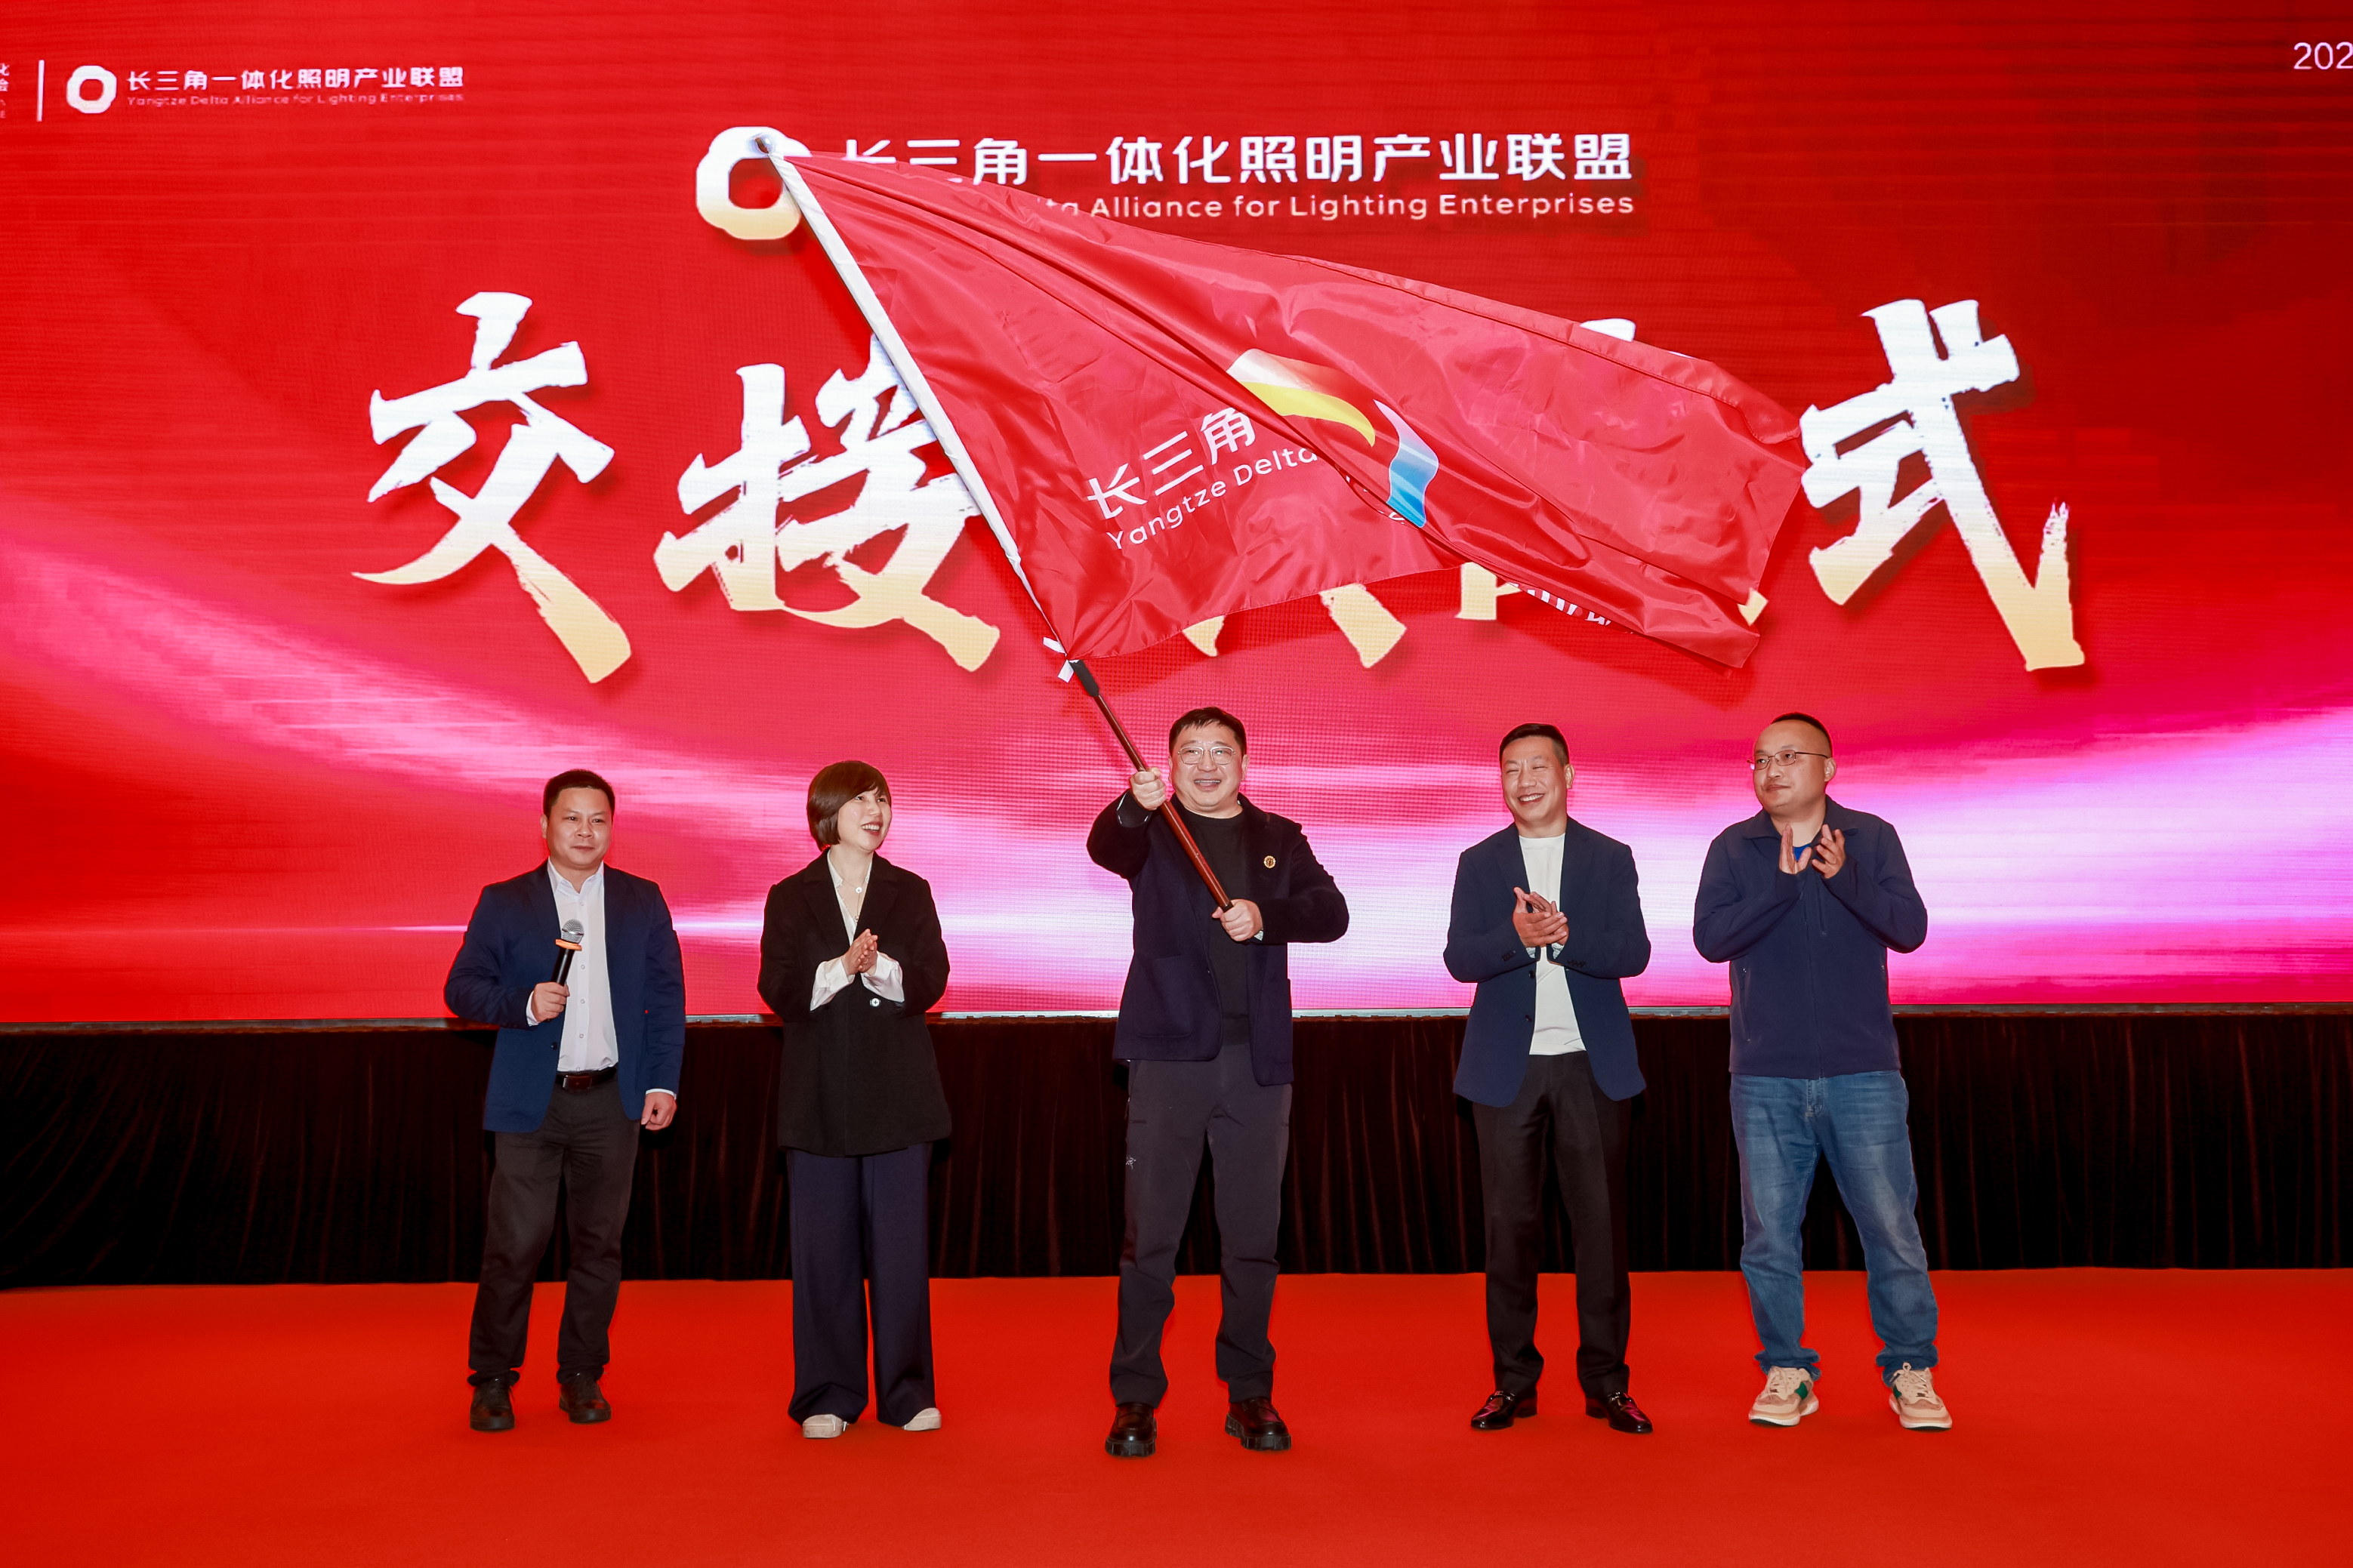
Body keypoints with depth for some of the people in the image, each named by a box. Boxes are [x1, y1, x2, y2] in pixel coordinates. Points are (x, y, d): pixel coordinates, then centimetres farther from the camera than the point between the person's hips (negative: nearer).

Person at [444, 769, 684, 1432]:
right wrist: (523, 1004, -17)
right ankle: (492, 1379, 16)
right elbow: (461, 988, 2)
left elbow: (667, 998, 7)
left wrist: (663, 1082, -1)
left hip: (612, 1101, 1)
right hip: (531, 1102, -1)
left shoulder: (642, 902, 8)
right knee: (514, 1243, -1)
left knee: (599, 1242, 7)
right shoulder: (503, 902, 5)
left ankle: (582, 1376, 21)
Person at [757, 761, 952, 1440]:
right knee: (823, 1250, 4)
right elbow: (780, 990, -5)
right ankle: (828, 1396, 16)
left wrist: (880, 967, -19)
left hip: (898, 1096, 1)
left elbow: (930, 982, -2)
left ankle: (908, 1391, 14)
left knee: (901, 1248, 2)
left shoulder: (911, 893, 9)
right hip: (820, 1098, 0)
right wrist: (842, 967, -18)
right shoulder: (791, 897, 6)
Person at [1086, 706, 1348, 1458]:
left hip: (1257, 1058, 2)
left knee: (1253, 1234, 8)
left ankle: (1249, 1394, 21)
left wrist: (1266, 916, -16)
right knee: (1150, 1233, 0)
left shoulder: (1280, 839, 14)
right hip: (1170, 1053, -2)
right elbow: (1104, 848, -16)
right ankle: (1135, 1398, 10)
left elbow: (1332, 912, 1)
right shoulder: (1150, 830, 7)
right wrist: (1135, 805, -36)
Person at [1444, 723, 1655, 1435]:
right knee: (1510, 1224, 4)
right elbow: (1459, 958, -4)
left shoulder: (1611, 859, 7)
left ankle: (1606, 1382, 14)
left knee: (1601, 1223, 2)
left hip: (1593, 1063, 0)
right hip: (1508, 1064, 0)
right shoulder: (1479, 863, 8)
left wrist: (1565, 937, -20)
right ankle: (1513, 1381, 15)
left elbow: (1633, 953, -4)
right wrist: (1516, 937, -22)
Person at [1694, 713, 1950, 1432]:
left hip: (1863, 1075, 0)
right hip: (1766, 1080, 1)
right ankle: (1786, 1373, 21)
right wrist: (1782, 882, -19)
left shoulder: (1871, 839, 3)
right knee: (1769, 1233, 6)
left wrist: (1846, 877, -22)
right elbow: (1710, 938, -10)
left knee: (1892, 1226, 4)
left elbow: (1910, 928, -8)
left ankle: (1911, 1371, 20)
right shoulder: (1733, 849, 3)